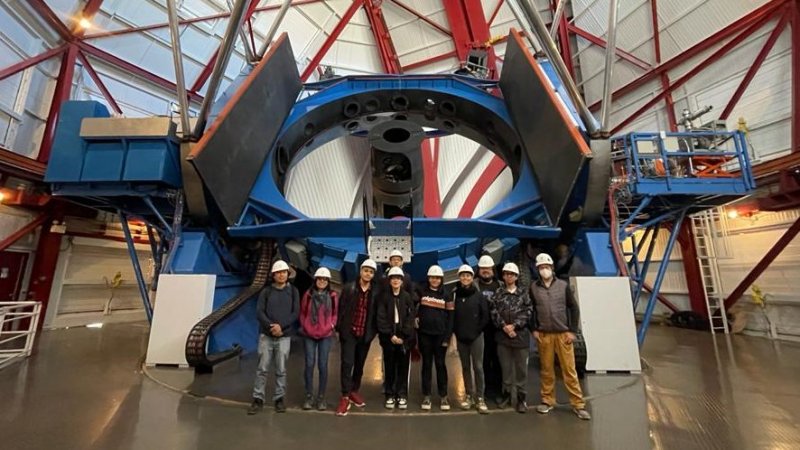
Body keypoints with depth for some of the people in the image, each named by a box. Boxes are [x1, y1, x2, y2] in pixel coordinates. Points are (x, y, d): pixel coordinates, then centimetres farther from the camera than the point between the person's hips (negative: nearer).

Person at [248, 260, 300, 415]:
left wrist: (281, 326, -15)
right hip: (266, 335, 1)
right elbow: (259, 312, -2)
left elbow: (295, 313, -3)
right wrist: (271, 326, -16)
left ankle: (279, 398, 19)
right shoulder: (266, 291, 5)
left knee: (281, 370, 6)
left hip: (284, 336, 0)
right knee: (262, 369, 5)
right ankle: (258, 399, 17)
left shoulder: (293, 291, 3)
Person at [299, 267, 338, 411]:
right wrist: (305, 327, -2)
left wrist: (331, 326, -7)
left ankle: (321, 397, 17)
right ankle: (309, 396, 19)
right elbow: (302, 313, 6)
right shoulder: (308, 294, -1)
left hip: (326, 335, 0)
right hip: (309, 335, 1)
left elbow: (335, 313, 4)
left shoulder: (332, 296, -2)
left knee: (323, 365, 4)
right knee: (309, 364, 4)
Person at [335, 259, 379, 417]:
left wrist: (374, 331, 1)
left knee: (359, 365, 15)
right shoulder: (349, 288, -4)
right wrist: (339, 328, -6)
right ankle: (345, 397, 7)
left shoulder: (375, 292, -1)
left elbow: (376, 313, 5)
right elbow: (341, 309, -3)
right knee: (347, 363, -5)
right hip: (349, 332, -2)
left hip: (365, 334, 2)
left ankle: (354, 392, 34)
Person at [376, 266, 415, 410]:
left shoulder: (407, 297, 4)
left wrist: (403, 336, -10)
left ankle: (402, 395, 18)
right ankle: (390, 395, 19)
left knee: (403, 367, 6)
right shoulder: (384, 297, 2)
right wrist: (390, 335, -12)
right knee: (390, 367, 7)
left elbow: (410, 317, -2)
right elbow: (381, 318, -4)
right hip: (388, 337, 0)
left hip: (404, 337, 0)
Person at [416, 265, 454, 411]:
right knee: (427, 364, 8)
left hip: (440, 335, 0)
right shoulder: (422, 293, 2)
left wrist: (447, 337, -6)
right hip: (424, 334, 1)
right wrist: (415, 317, -3)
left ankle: (443, 396, 18)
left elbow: (450, 317, 0)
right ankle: (426, 396, 17)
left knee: (440, 364, 6)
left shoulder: (446, 296, 1)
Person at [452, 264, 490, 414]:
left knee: (478, 367, 0)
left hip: (476, 336, -2)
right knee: (465, 367, 11)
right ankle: (469, 396, 24)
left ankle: (480, 398, 12)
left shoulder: (479, 295, -4)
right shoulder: (455, 294, 0)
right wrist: (455, 332, 0)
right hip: (461, 337, 2)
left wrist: (478, 330, -4)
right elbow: (451, 315, 4)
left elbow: (485, 315, -3)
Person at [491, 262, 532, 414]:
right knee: (506, 367, 12)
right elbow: (494, 312, -1)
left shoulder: (524, 293, 2)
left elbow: (528, 312, -6)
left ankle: (521, 398, 20)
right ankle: (506, 394, 26)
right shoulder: (498, 294, 5)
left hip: (521, 335, -1)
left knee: (521, 368, 7)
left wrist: (514, 325, -14)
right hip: (503, 336, 1)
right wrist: (504, 326, -13)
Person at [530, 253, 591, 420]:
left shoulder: (563, 285, -1)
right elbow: (530, 310, 7)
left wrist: (572, 331, -1)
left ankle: (578, 404, 16)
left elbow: (573, 308, 3)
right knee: (547, 370, 10)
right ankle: (547, 401, 23)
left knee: (569, 370, 3)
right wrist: (534, 329, 2)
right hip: (544, 335, 1)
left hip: (563, 334, 0)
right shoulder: (534, 288, -1)